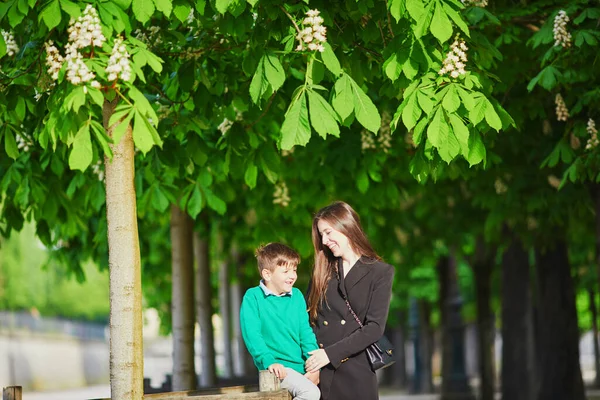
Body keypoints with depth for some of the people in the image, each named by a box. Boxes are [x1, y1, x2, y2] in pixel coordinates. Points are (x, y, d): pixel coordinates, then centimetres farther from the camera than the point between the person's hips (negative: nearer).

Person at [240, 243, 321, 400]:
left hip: (300, 366, 6)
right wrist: (269, 361, -26)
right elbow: (252, 335, -13)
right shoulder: (253, 297, -4)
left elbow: (306, 332, 8)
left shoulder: (297, 296, 10)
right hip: (277, 368, -6)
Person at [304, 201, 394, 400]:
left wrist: (330, 353, -15)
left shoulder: (380, 273, 1)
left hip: (355, 372, -3)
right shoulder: (322, 270, 13)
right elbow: (308, 317, 9)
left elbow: (375, 327, -7)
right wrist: (308, 358, -8)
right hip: (317, 373, 3)